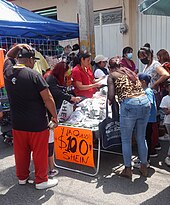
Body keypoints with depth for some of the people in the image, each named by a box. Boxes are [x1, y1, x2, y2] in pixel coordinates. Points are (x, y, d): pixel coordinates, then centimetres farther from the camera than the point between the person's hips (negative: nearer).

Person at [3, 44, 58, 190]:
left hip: (17, 123, 6)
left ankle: (22, 177, 35)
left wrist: (17, 47, 5)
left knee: (21, 152, 19)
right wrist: (55, 116, -4)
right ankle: (41, 180, 22)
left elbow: (8, 56, 23)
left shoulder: (8, 71, -1)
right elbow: (48, 99, -17)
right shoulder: (34, 75, -18)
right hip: (37, 124, -6)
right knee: (40, 153, 9)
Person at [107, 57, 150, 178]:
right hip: (145, 101, 6)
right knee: (141, 138, 18)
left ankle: (128, 170, 20)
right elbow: (139, 88, 20)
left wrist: (112, 100, 20)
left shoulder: (112, 76, 9)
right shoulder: (130, 72, 24)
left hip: (129, 104, -5)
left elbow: (111, 97, 0)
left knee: (126, 140, 10)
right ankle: (144, 168, 29)